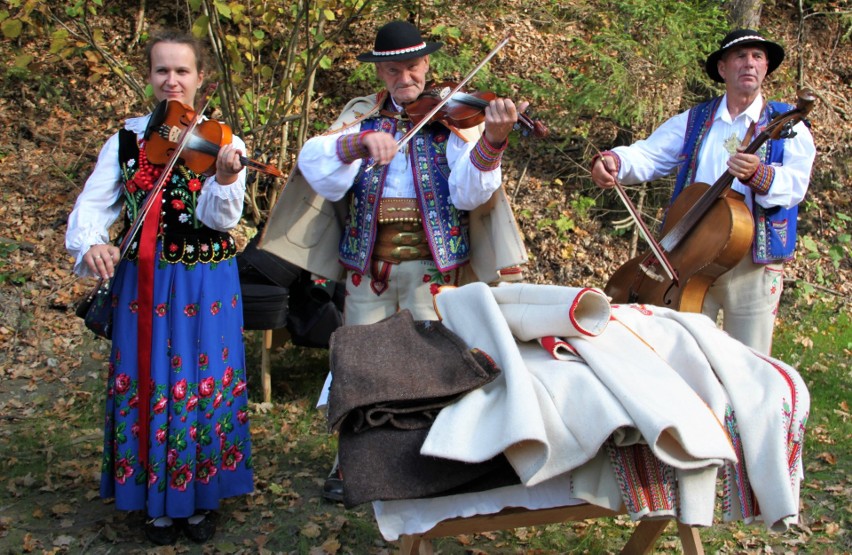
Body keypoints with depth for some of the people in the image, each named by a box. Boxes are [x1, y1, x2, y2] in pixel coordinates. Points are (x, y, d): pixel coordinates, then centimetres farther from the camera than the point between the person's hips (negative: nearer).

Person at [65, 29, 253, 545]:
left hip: (204, 287, -1)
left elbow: (221, 218, -17)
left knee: (203, 384, 4)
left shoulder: (221, 141, -4)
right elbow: (92, 204, -4)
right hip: (140, 285, 2)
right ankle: (157, 498, 26)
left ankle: (201, 496, 24)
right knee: (147, 384, 8)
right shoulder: (125, 140, 2)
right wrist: (89, 244, -25)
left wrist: (225, 178, -37)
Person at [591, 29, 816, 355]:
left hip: (753, 264, -1)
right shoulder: (693, 121, 12)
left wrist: (758, 175, -32)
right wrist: (615, 161, -22)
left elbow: (796, 185, -11)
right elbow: (648, 156, 1)